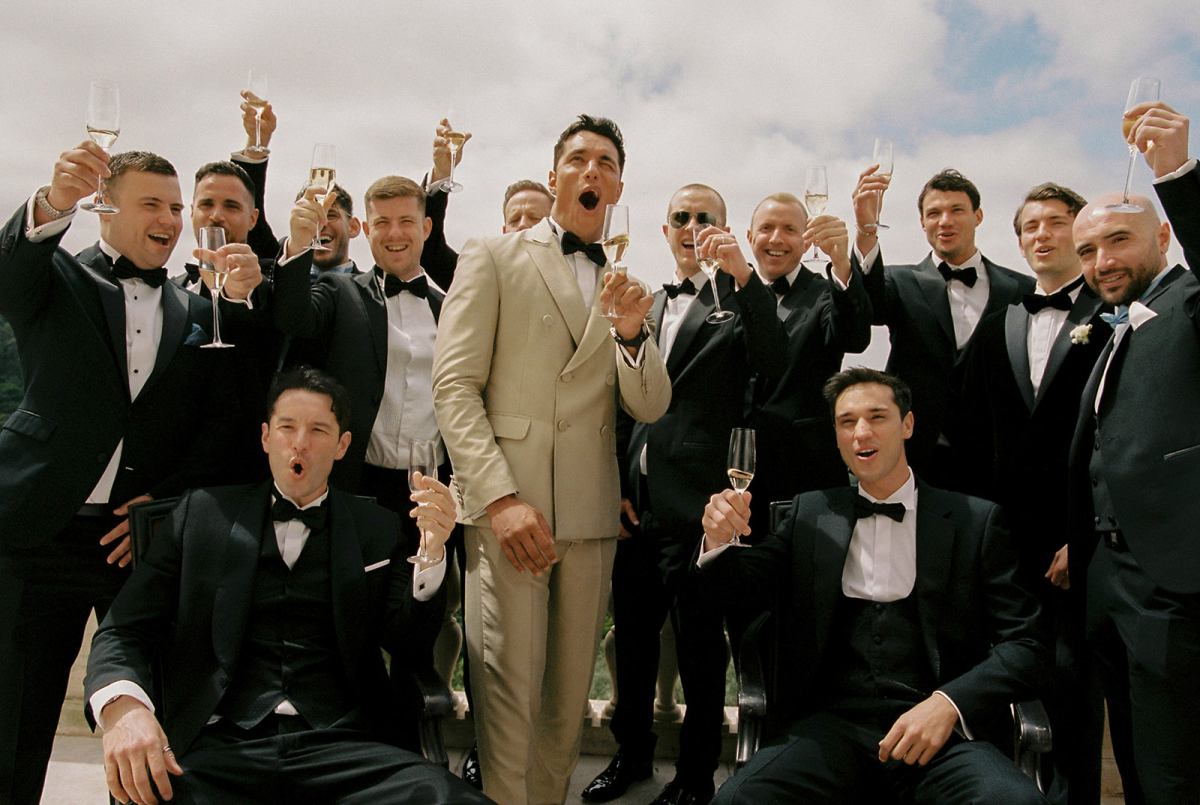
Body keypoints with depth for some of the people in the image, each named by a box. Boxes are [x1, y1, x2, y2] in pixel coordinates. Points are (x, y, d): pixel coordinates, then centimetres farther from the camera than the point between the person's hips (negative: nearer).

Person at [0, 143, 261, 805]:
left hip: (150, 534, 2)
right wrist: (53, 203, -37)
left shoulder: (197, 314, 15)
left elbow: (221, 420, 7)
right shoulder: (56, 279, 7)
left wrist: (169, 502, -8)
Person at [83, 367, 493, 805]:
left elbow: (409, 646, 8)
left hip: (340, 746, 1)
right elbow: (123, 630, 7)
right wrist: (123, 707, -15)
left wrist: (431, 551, -9)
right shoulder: (202, 512, 13)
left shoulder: (377, 530, 13)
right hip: (220, 744, 0)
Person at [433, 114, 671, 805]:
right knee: (512, 683, -6)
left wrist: (632, 334, -10)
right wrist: (500, 496, -15)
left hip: (593, 512, 4)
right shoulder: (493, 258, 4)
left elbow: (649, 409, 10)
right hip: (509, 502, -4)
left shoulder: (626, 289, 17)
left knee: (572, 689, 10)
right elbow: (455, 385, -5)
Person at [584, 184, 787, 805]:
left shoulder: (737, 301, 0)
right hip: (635, 502, 6)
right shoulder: (647, 306, 16)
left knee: (700, 648, 5)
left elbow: (775, 367, -20)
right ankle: (632, 752, 36)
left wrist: (743, 274, -25)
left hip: (695, 503, -6)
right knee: (632, 636, 17)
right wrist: (617, 485, 9)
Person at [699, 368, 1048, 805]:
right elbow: (748, 587, 8)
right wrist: (719, 542, -15)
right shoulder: (811, 513, 16)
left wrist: (949, 704, -13)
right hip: (831, 722, 1)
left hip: (941, 725, 0)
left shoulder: (974, 519, 9)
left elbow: (1024, 643, 4)